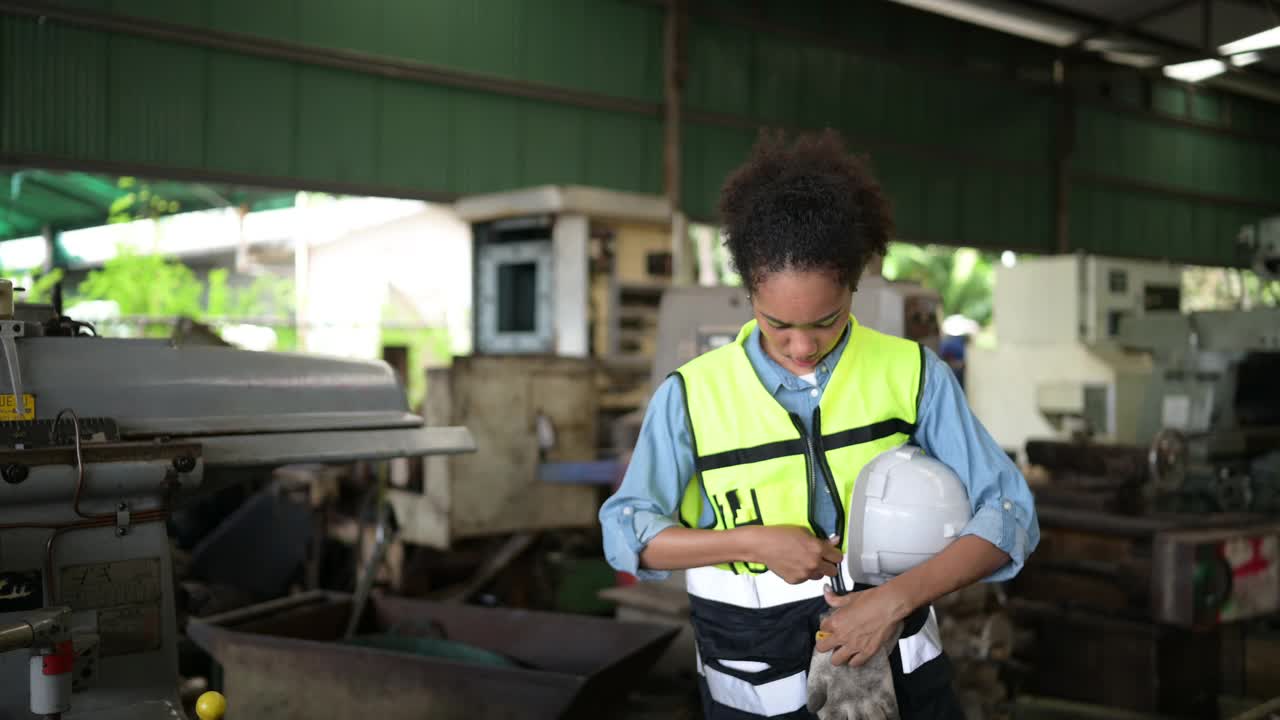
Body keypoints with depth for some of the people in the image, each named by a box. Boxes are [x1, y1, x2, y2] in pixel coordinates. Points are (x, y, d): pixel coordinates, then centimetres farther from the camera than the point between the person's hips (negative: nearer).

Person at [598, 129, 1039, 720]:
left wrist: (896, 598, -23)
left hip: (896, 670, 0)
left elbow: (1008, 514, -9)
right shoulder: (691, 393, -8)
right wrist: (757, 541, -18)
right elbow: (626, 534, -4)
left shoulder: (912, 374, -7)